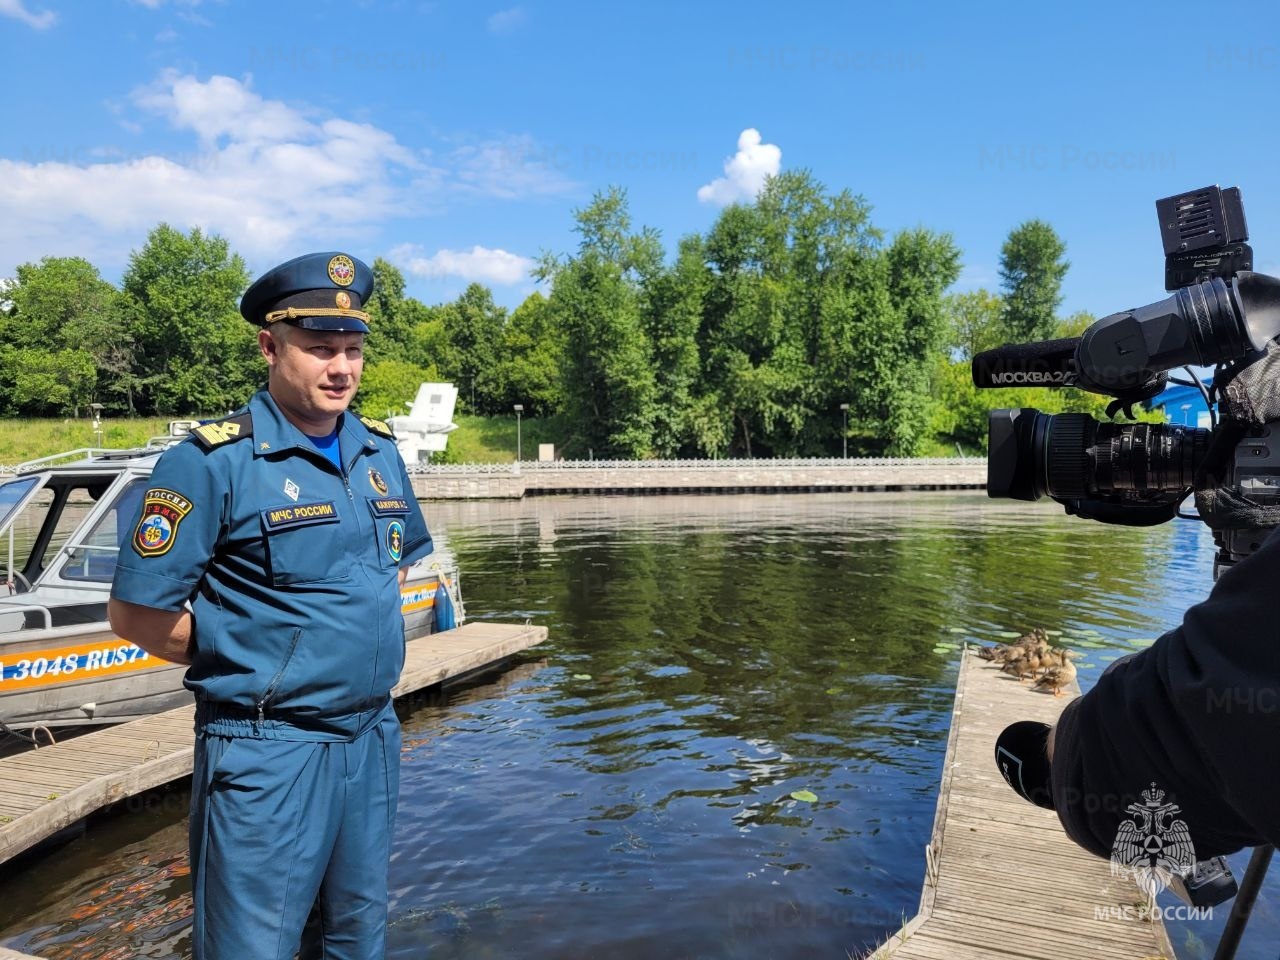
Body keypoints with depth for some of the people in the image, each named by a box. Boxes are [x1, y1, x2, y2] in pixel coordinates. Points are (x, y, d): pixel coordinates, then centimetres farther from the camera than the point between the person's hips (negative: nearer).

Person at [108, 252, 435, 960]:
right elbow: (136, 614, -11)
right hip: (267, 750, -6)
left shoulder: (380, 452, 5)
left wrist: (367, 643, 10)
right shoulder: (214, 462, -14)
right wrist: (252, 661, -5)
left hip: (372, 736, 6)